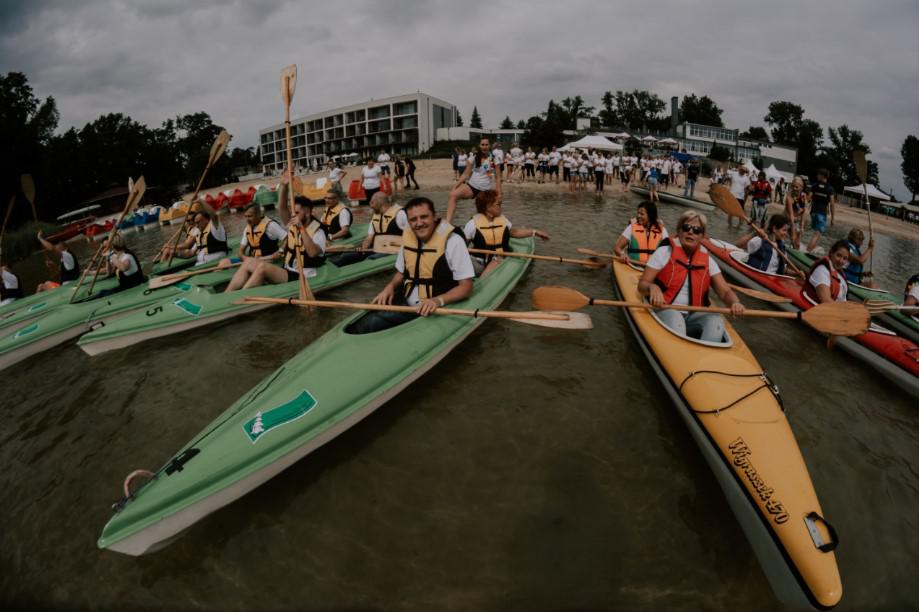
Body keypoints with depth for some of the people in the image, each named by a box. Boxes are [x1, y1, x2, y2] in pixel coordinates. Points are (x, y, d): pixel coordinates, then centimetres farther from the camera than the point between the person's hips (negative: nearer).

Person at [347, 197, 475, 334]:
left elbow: (466, 287, -15)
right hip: (406, 303, 6)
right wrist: (390, 286, -2)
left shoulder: (453, 241, -15)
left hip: (434, 309, -5)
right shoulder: (408, 237, 4)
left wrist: (438, 300, -30)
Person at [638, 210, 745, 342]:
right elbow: (642, 285, 0)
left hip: (694, 315, 3)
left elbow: (725, 291, 8)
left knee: (715, 320, -28)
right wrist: (652, 287, -25)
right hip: (665, 310, -3)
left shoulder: (707, 261, 12)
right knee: (674, 317, -36)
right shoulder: (664, 252, 3)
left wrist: (735, 303, -16)